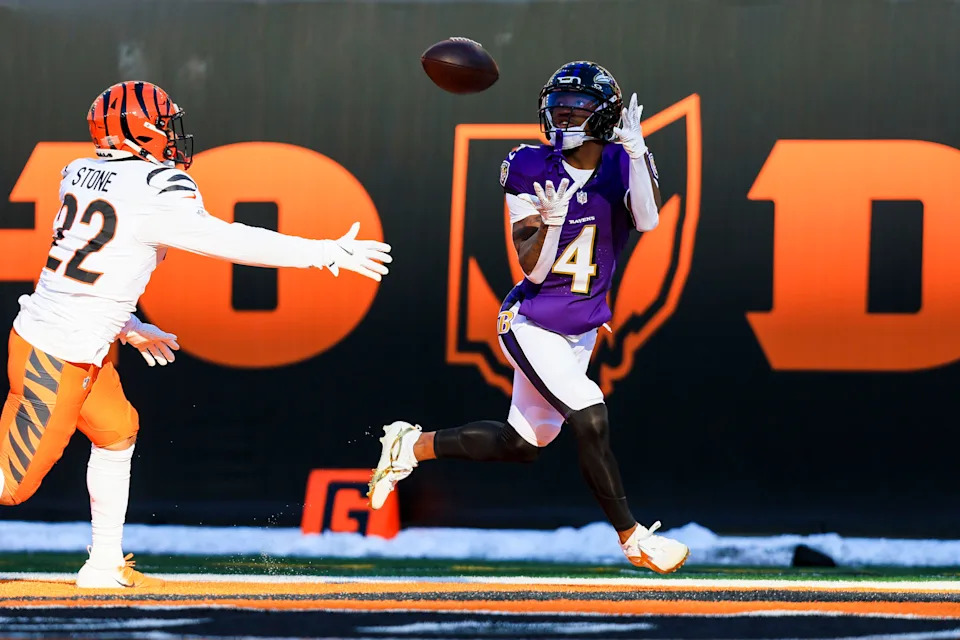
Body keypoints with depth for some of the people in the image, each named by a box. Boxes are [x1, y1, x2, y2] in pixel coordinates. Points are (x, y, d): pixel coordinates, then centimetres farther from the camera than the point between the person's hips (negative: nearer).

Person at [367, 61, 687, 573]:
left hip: (580, 331, 5)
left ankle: (413, 446, 31)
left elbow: (647, 221, -28)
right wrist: (550, 224, -36)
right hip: (532, 325, -5)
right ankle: (632, 537, -7)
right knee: (589, 418, -20)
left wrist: (636, 151, -39)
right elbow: (533, 269, -16)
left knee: (521, 444, 13)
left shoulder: (623, 165, -6)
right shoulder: (531, 171, -11)